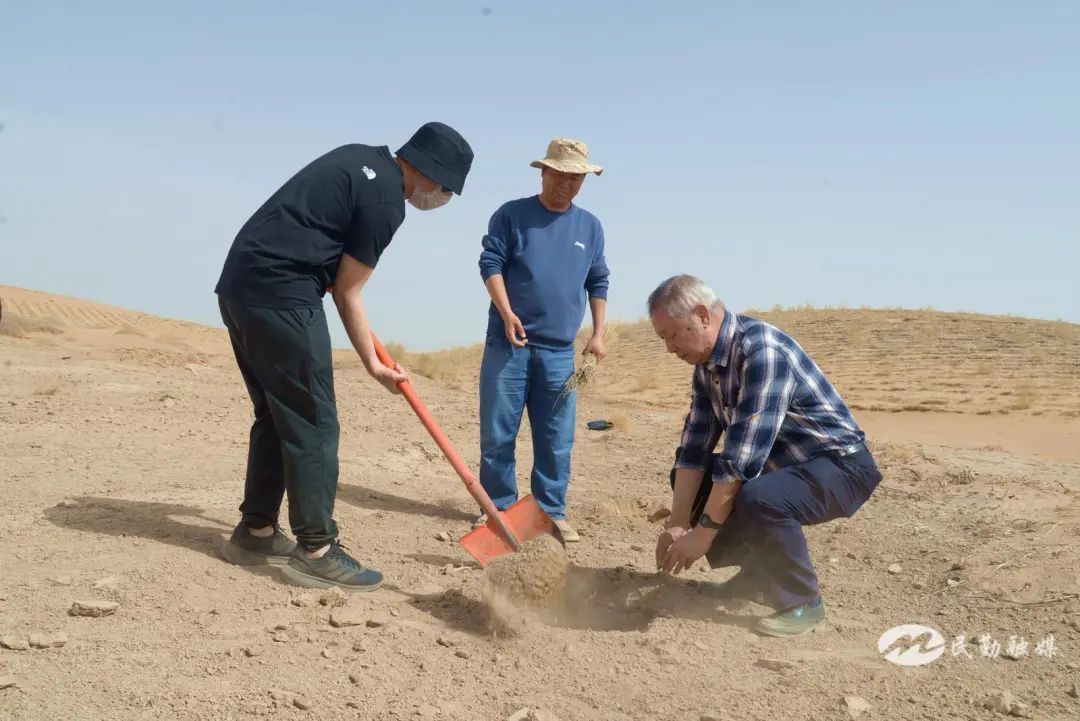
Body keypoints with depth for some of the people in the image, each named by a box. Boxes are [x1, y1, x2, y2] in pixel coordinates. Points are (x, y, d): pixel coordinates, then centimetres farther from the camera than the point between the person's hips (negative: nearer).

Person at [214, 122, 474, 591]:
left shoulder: (362, 158, 17)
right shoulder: (386, 201, -11)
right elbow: (347, 293, -6)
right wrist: (374, 366, 3)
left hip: (240, 284, 10)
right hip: (280, 294, -10)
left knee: (276, 415, 15)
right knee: (311, 423, -5)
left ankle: (256, 532, 21)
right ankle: (316, 551, -1)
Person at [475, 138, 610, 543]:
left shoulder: (590, 227, 12)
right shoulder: (512, 215, 2)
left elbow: (597, 283, 17)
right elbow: (490, 264, -3)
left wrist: (597, 334, 10)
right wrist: (506, 312, -17)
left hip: (559, 351, 3)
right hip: (507, 344, -2)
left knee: (556, 440, 5)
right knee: (497, 434, 2)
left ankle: (552, 512, 16)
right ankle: (497, 507, 15)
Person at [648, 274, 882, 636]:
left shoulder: (761, 350, -28)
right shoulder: (707, 361, 0)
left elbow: (742, 455, -32)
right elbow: (695, 446, 0)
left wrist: (704, 532, -26)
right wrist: (676, 523, -7)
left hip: (840, 465, -9)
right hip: (782, 461, 9)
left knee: (756, 501, -35)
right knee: (686, 478, 8)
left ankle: (803, 601, -9)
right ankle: (758, 574, 17)